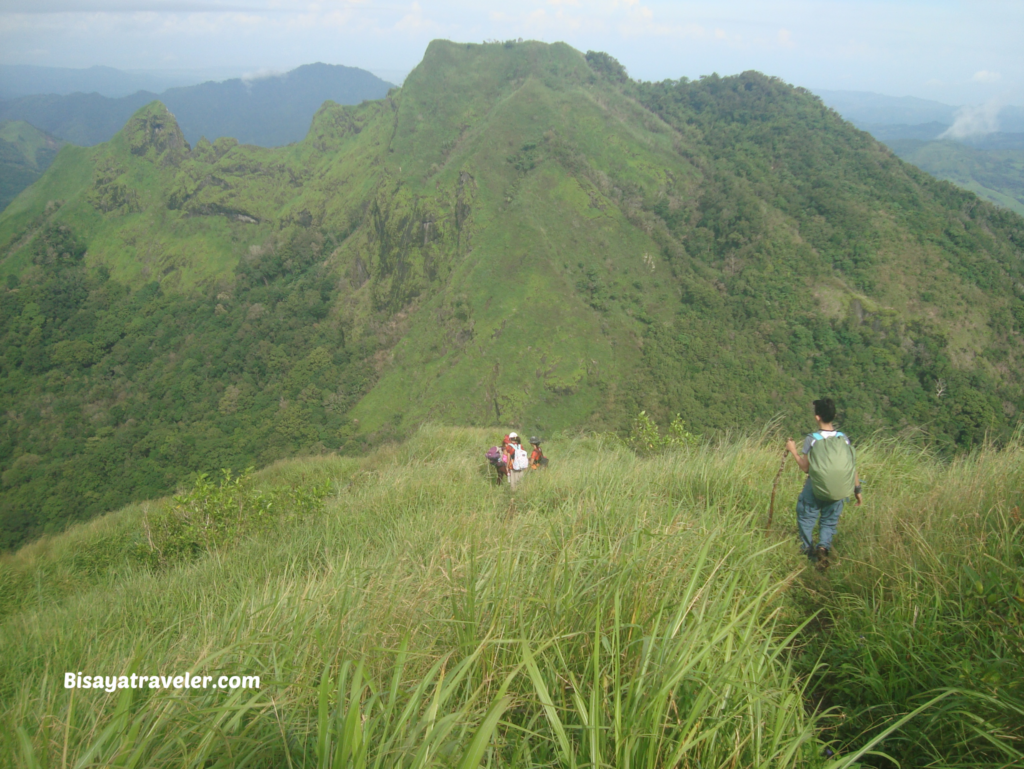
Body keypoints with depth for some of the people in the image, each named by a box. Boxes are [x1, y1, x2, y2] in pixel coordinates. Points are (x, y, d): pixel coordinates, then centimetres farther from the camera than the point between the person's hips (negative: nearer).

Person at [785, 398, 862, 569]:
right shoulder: (844, 439, -6)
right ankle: (823, 547, -5)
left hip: (815, 490, -2)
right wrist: (857, 490, 9)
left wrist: (793, 451, 0)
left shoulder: (812, 439, -14)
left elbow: (805, 467, -12)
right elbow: (852, 467, -2)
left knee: (806, 516, 20)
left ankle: (807, 548, 28)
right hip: (838, 493, 2)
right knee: (829, 521, 17)